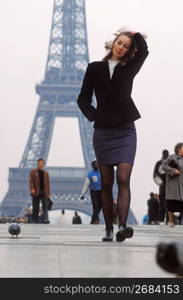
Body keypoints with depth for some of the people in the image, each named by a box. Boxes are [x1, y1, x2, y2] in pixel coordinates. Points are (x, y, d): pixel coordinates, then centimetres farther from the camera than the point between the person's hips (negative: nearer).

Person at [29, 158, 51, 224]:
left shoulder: (46, 173, 17)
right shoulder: (33, 172, 8)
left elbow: (48, 183, 16)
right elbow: (31, 181, -2)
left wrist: (48, 193, 8)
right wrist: (32, 189, -19)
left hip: (44, 193, 2)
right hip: (36, 193, -2)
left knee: (45, 206, -14)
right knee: (35, 208, 2)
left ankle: (45, 219, -24)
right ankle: (35, 221, 8)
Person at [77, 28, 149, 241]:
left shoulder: (128, 69, 9)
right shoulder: (95, 68, 9)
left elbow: (143, 51, -10)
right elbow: (83, 98, 9)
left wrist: (135, 36, 7)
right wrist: (93, 115, -7)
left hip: (125, 131, -1)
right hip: (102, 132, 1)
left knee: (123, 179, -15)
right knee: (106, 183, 3)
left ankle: (122, 226, -25)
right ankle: (108, 229, 6)